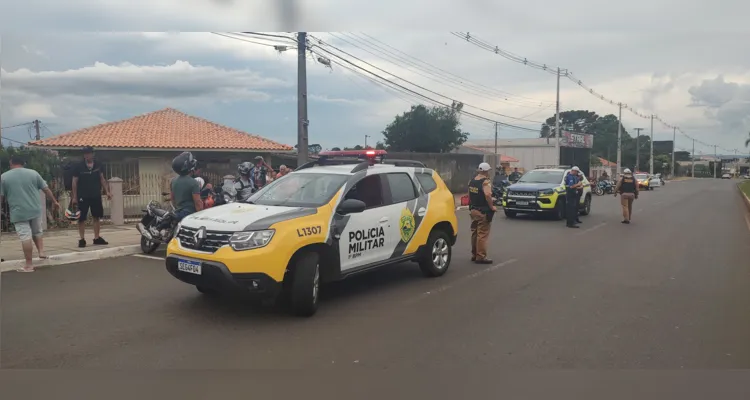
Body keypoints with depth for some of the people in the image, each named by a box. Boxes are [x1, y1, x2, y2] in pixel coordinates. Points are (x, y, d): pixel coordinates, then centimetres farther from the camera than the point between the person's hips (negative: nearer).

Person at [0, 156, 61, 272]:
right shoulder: (33, 173, 5)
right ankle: (41, 251, 11)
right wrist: (54, 201, 19)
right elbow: (46, 189, 7)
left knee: (25, 237, -3)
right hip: (35, 210, 3)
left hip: (18, 212, -2)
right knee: (37, 232, 23)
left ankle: (29, 265, 0)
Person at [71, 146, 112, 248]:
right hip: (83, 197, -3)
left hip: (96, 196, 3)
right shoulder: (78, 167, -6)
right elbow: (75, 182, -3)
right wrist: (74, 197, -7)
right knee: (81, 219, 1)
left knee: (97, 217, 8)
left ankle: (97, 238, 17)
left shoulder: (98, 165, 4)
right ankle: (82, 239, 9)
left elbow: (102, 179, 10)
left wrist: (107, 191, 3)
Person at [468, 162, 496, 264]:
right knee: (482, 234, -4)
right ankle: (481, 257, -2)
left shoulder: (472, 181, 10)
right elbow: (488, 195, -30)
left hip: (473, 210, 8)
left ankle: (474, 255, 25)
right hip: (483, 212, -8)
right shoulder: (486, 182, -16)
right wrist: (491, 207, -20)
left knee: (474, 233, 16)